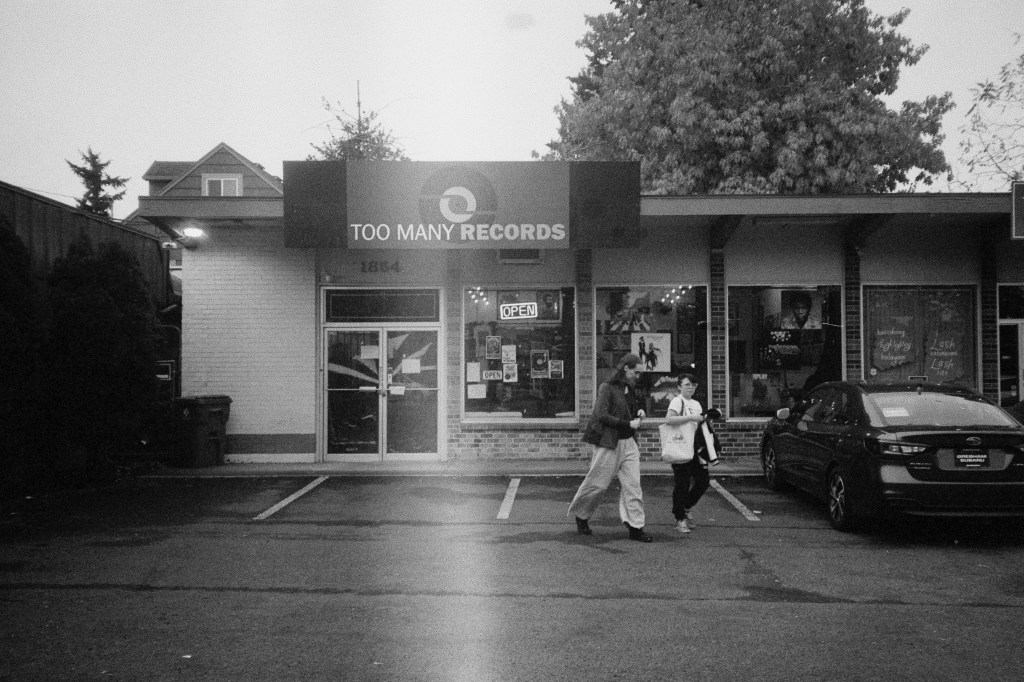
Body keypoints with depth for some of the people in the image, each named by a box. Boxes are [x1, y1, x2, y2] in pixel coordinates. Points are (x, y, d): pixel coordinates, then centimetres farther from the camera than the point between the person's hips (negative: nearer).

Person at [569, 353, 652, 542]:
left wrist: (638, 414, 4)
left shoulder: (630, 389, 13)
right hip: (609, 443, -7)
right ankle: (581, 516, 25)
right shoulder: (606, 388, -10)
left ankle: (635, 527, 3)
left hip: (629, 442, 7)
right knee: (597, 483, 3)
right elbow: (602, 416, -17)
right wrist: (629, 424, -17)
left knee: (633, 485, 1)